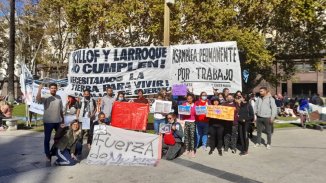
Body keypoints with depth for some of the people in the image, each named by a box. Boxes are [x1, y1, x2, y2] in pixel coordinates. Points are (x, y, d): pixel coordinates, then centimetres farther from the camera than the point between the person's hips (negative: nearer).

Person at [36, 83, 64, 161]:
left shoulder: (59, 97, 9)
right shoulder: (46, 97, -7)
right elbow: (38, 99, -30)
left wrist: (63, 118, 17)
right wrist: (39, 90, -37)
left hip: (58, 121, 5)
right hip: (48, 122, -5)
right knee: (47, 138, 4)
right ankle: (47, 154, 16)